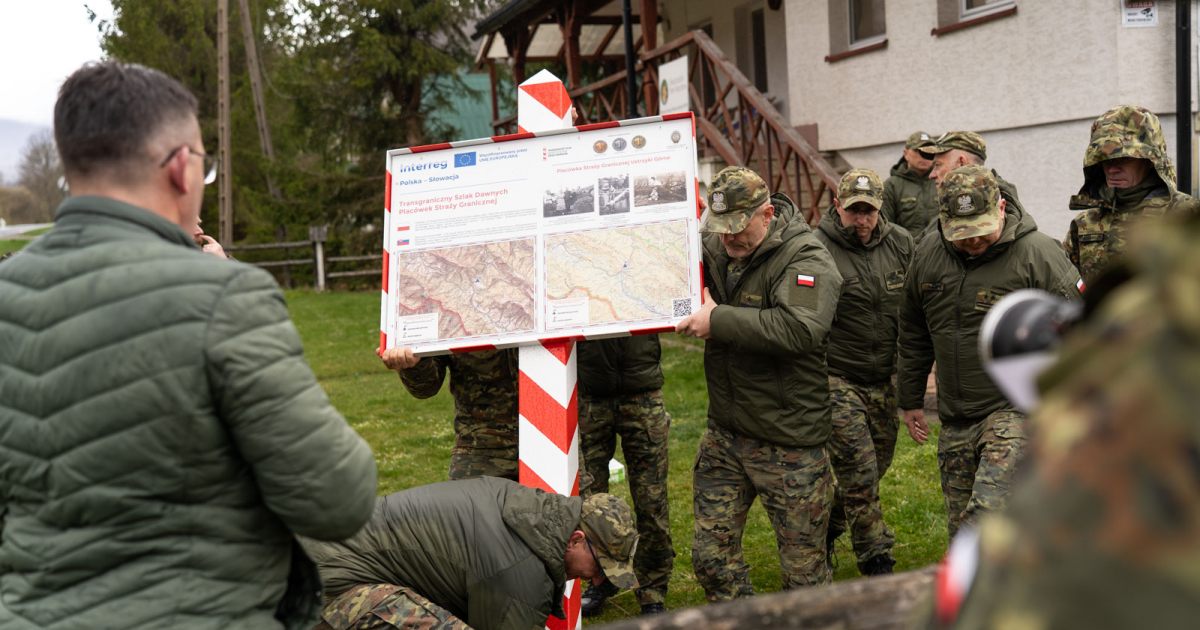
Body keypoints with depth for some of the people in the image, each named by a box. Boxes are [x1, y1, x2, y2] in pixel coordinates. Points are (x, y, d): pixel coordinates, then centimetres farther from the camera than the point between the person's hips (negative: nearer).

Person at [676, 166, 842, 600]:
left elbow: (799, 329, -33)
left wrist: (718, 320, -26)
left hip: (790, 445, -6)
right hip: (724, 435, 6)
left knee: (803, 570, 6)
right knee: (710, 556, 12)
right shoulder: (715, 248, 5)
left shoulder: (806, 261, -15)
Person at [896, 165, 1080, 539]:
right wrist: (911, 399, 21)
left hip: (1018, 409, -6)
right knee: (960, 531, 11)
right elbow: (913, 333, 18)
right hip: (955, 420, 6)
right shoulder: (928, 255, 6)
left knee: (985, 518, -23)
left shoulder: (1039, 255, -10)